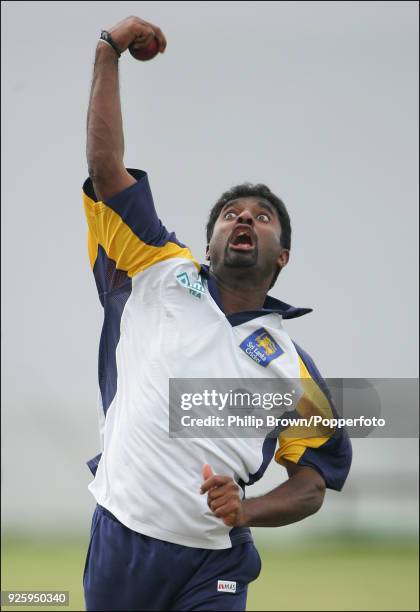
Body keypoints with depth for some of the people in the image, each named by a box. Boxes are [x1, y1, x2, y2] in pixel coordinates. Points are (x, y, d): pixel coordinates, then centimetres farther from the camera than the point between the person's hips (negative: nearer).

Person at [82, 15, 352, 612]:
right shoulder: (160, 275, 10)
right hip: (120, 541, 0)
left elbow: (314, 480, 12)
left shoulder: (292, 365, 10)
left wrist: (246, 510, -7)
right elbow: (106, 168, 6)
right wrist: (109, 53, 6)